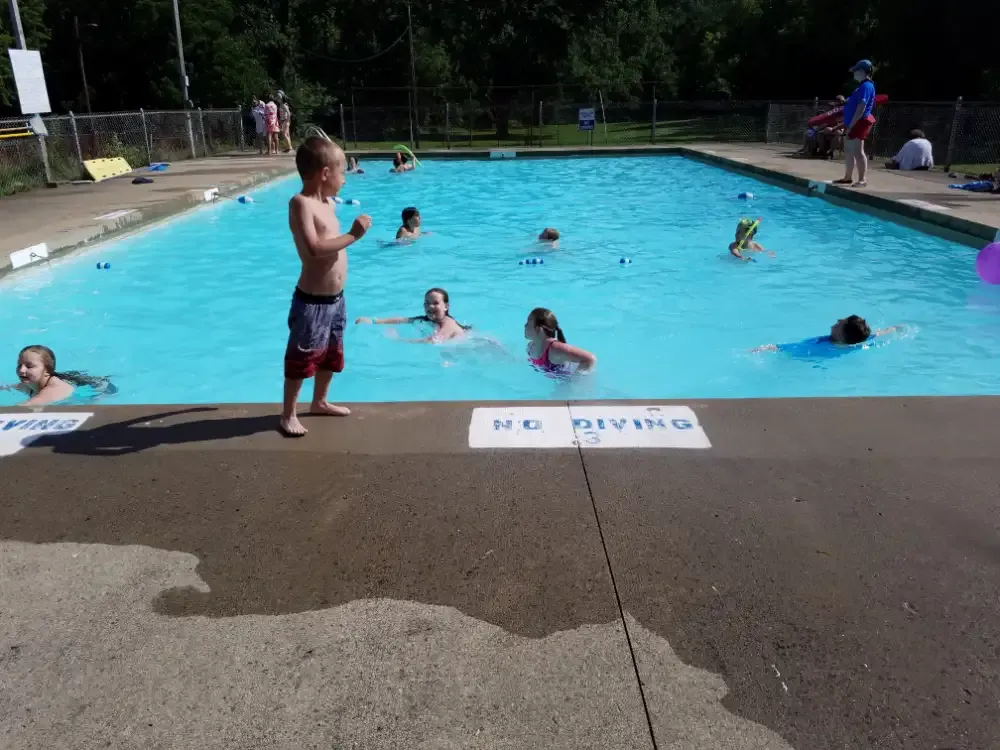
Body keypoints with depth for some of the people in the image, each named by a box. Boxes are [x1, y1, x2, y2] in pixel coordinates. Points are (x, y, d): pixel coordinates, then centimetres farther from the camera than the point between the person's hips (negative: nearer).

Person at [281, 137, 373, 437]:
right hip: (312, 301, -9)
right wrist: (352, 235, -27)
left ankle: (320, 401, 41)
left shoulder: (327, 202, 9)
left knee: (331, 355, 22)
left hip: (335, 298, 9)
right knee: (300, 359, 3)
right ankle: (288, 414, 16)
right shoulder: (301, 203, -18)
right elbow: (314, 249, -30)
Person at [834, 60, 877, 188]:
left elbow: (861, 108, -22)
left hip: (859, 123, -11)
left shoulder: (866, 86, -14)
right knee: (848, 150, 15)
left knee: (858, 151, -13)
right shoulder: (862, 86, 18)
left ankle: (862, 180, -13)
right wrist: (847, 125, 23)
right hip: (854, 123, 11)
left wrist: (851, 125, -25)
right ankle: (848, 177, 24)